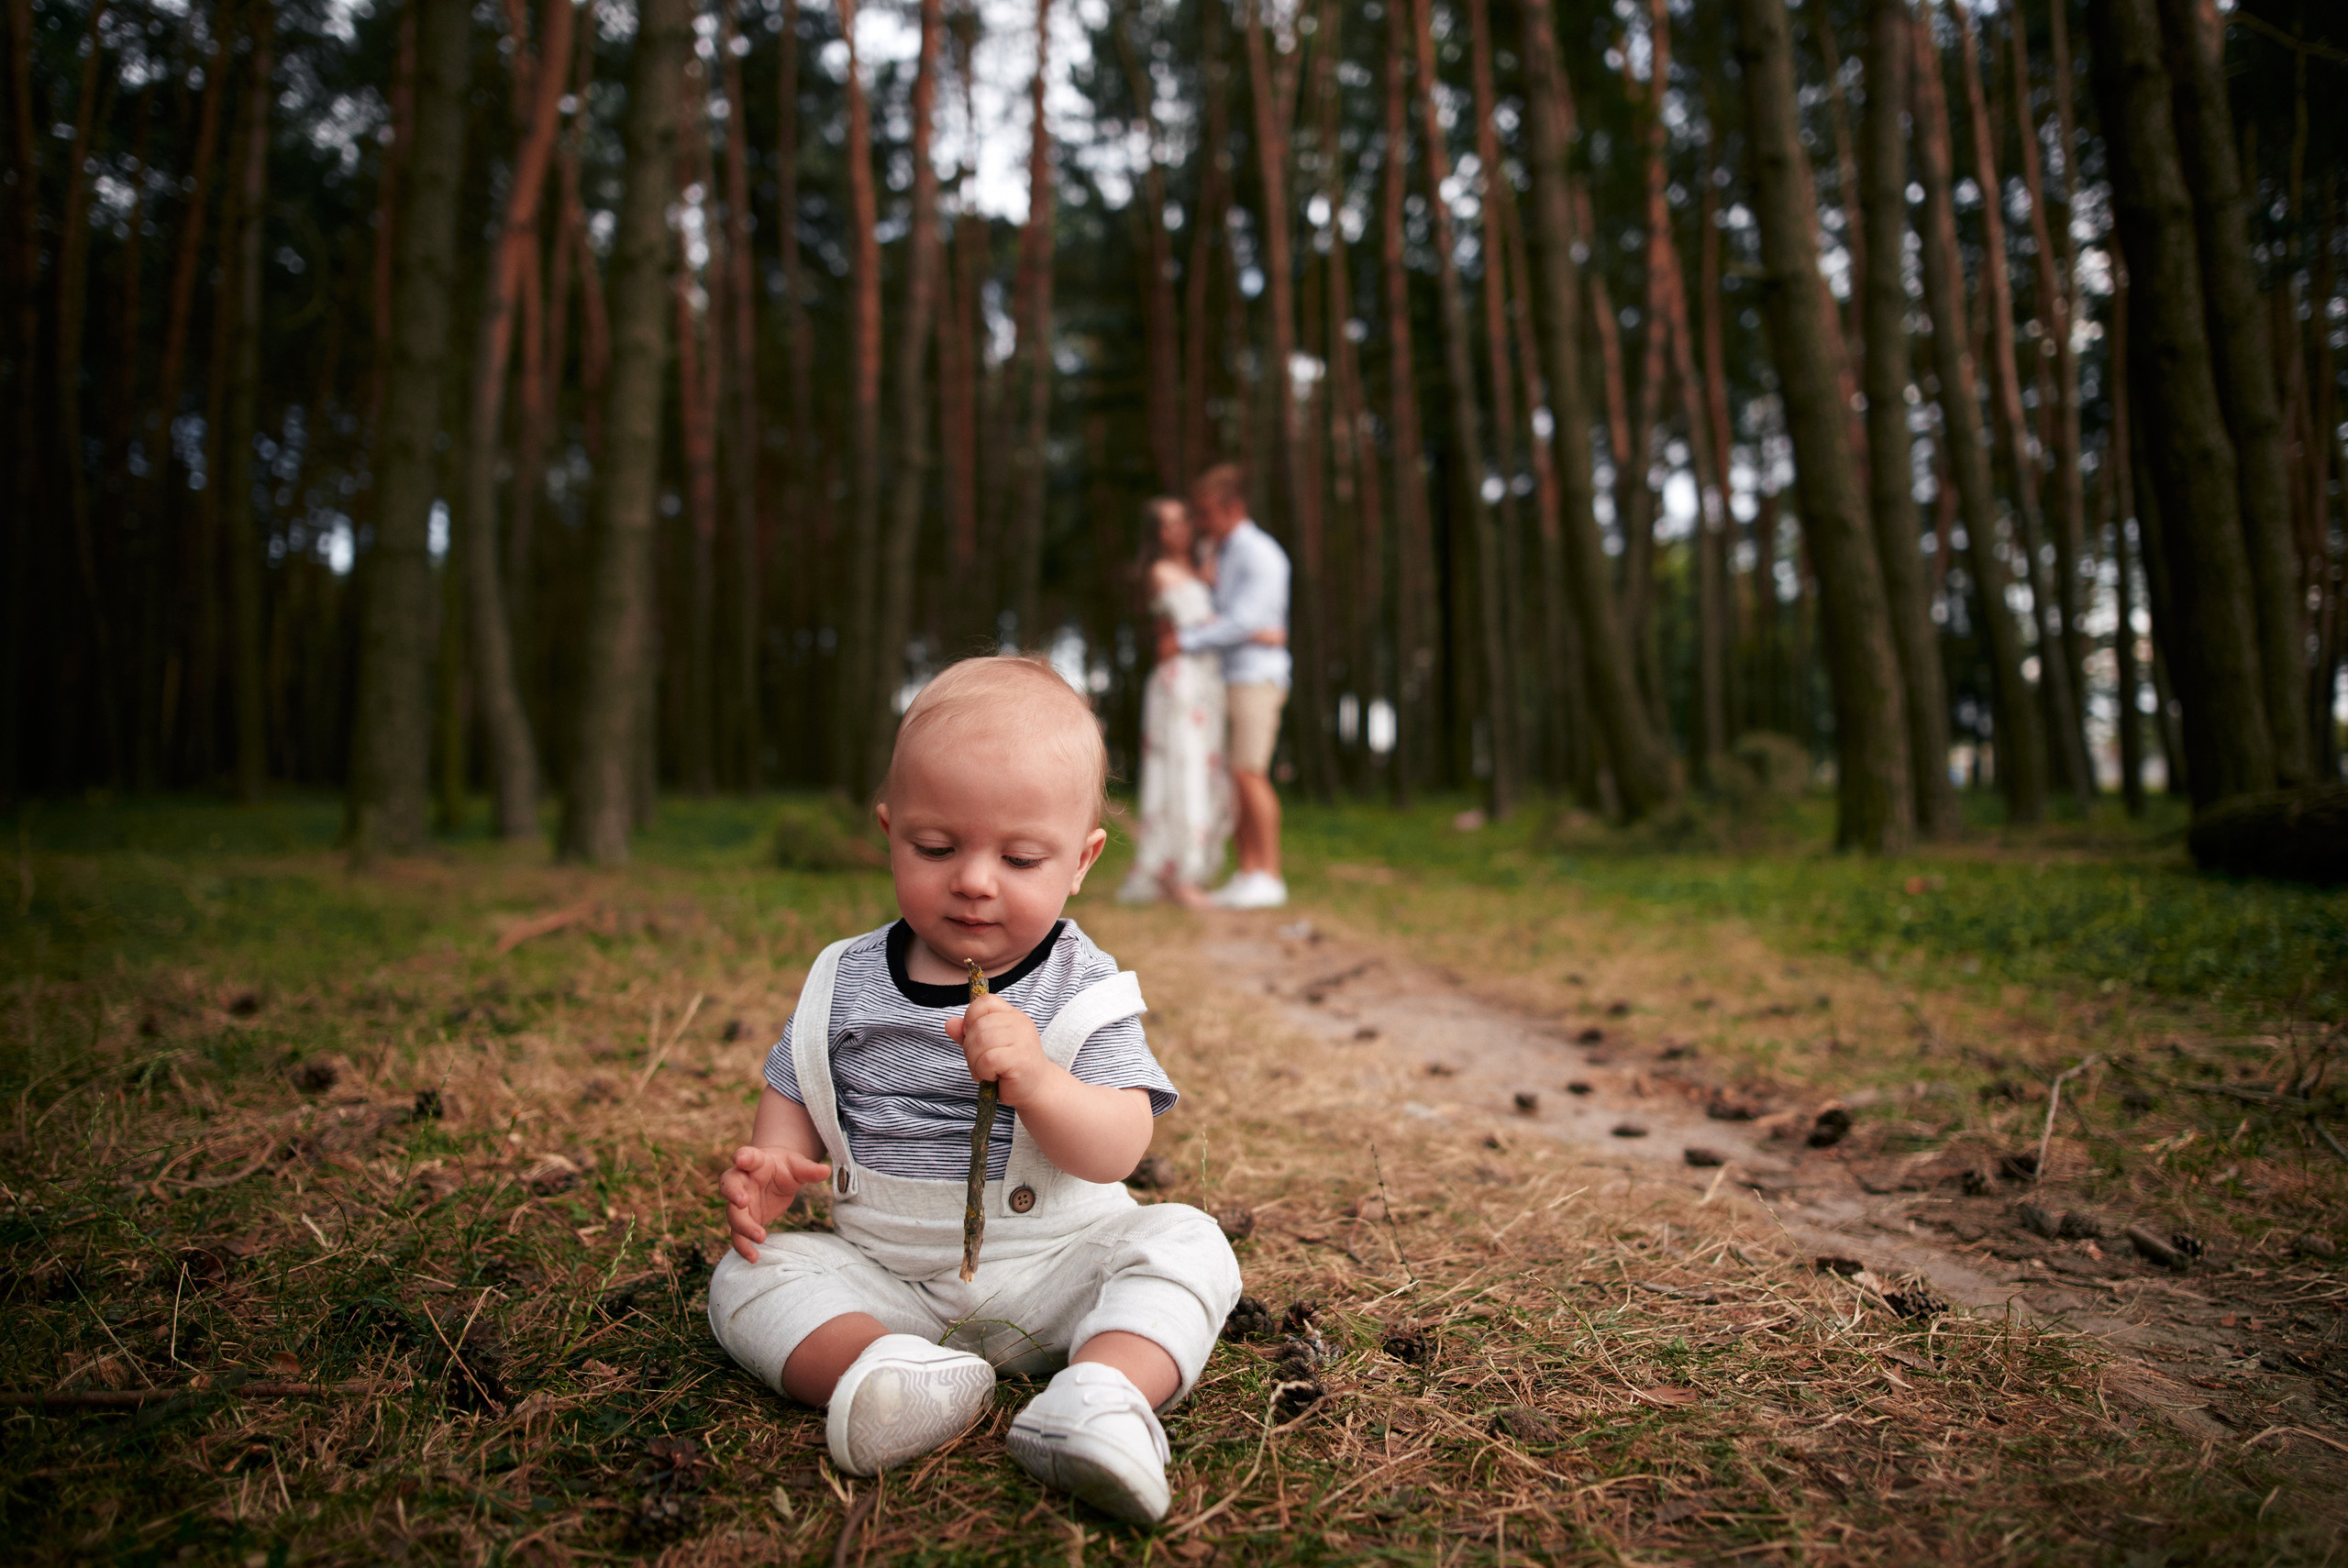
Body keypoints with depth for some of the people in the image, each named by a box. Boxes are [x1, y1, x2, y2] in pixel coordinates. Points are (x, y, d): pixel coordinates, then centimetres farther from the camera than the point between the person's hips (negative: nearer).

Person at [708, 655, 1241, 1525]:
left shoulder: (1085, 990, -8)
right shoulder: (845, 982, 1)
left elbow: (1115, 1152, -16)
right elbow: (794, 1097, 11)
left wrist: (1034, 1078, -36)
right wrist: (771, 1168, -12)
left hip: (1054, 1266, -2)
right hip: (880, 1274, 2)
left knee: (1185, 1242, -22)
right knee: (750, 1277, -16)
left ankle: (1105, 1391, -43)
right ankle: (873, 1369, -38)